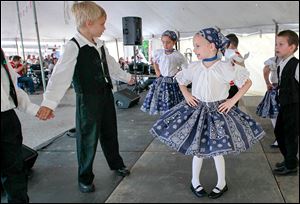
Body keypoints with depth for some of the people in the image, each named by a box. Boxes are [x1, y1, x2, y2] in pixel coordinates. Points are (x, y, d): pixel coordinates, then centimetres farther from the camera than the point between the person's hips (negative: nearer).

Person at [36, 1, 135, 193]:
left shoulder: (100, 45, 7)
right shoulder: (74, 46, -16)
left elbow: (112, 65, 23)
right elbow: (61, 74, -27)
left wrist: (127, 77, 37)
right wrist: (49, 102, -39)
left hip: (106, 95, 7)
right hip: (88, 99, -7)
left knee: (110, 132, 19)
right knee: (88, 138, 5)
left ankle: (116, 163, 40)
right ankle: (85, 178, 25)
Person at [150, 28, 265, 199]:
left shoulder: (225, 68, -15)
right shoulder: (193, 67, -6)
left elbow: (247, 82, -5)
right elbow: (181, 82, 13)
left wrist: (233, 100, -10)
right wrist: (187, 95, -3)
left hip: (218, 112, -2)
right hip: (197, 111, 3)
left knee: (217, 150, 9)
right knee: (197, 149, 12)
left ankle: (222, 183, 34)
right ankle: (195, 181, 34)